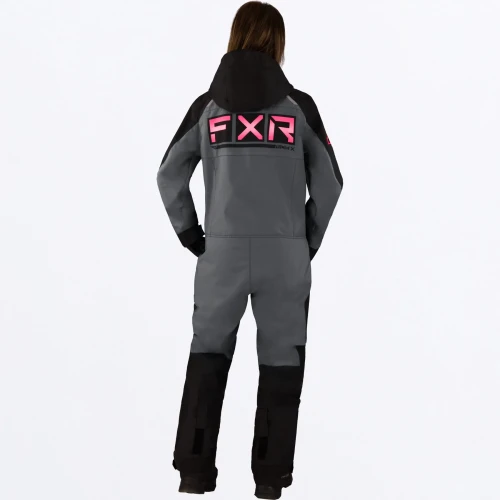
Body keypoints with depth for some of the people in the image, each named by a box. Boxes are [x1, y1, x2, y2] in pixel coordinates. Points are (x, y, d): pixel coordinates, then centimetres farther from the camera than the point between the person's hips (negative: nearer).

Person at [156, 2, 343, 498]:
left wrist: (190, 235, 11)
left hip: (223, 249, 1)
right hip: (285, 251, -1)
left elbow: (170, 176, 4)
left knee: (208, 351, 13)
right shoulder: (298, 105, 1)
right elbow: (328, 182, 2)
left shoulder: (207, 105, 3)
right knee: (281, 358, 9)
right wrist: (309, 242, 12)